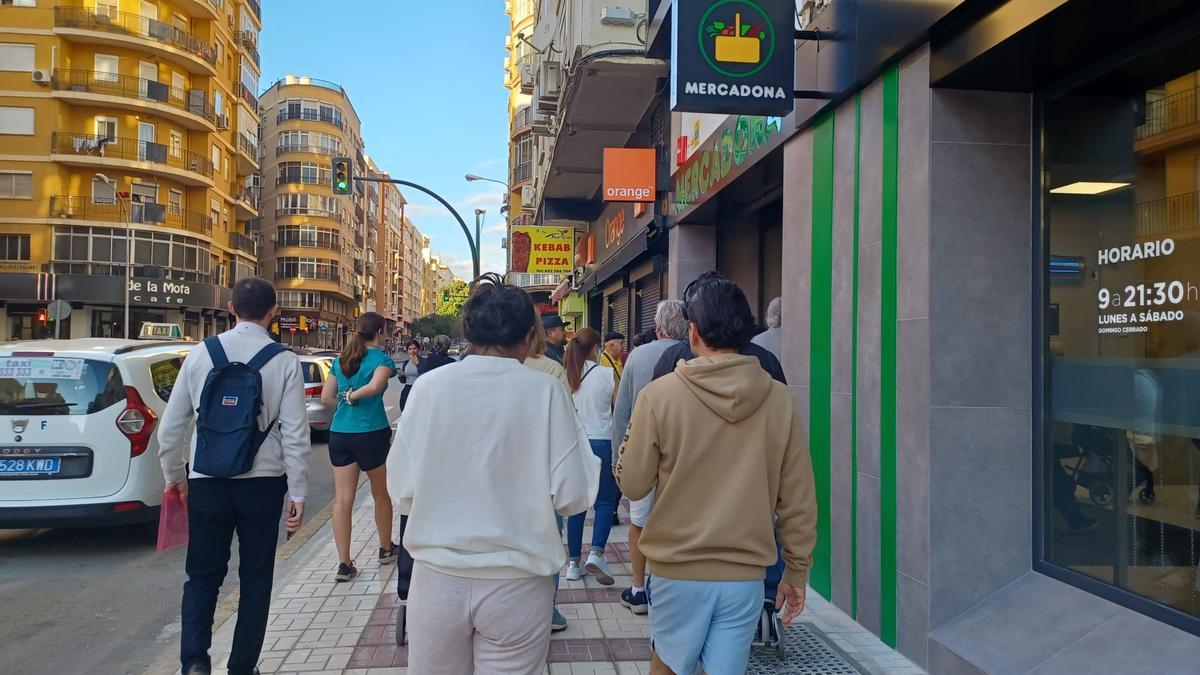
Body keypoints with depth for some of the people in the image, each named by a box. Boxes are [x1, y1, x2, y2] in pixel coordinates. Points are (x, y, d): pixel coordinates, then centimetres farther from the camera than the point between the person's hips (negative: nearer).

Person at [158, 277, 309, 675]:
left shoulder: (200, 354, -1)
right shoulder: (285, 361, -8)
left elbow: (170, 426, 3)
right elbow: (295, 433, -10)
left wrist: (173, 475, 18)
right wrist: (297, 493, -2)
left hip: (206, 482, 1)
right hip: (262, 482, -1)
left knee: (202, 575, 14)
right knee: (255, 577, 14)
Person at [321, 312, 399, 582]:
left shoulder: (341, 360, 10)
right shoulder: (381, 358, -7)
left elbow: (326, 398, 9)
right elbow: (375, 386, -26)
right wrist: (353, 396, -9)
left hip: (339, 434, 4)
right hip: (372, 434, -4)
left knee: (343, 499, 3)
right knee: (381, 495, 15)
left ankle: (344, 564, 2)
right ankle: (386, 549, 32)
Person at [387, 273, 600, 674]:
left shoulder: (429, 386, -7)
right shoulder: (545, 391, -9)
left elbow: (402, 491, -5)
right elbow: (572, 495, -9)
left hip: (438, 579, 1)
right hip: (517, 583, -1)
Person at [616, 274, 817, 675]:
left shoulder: (659, 395, -14)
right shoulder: (779, 400, -6)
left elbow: (632, 485, -5)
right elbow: (798, 500, -1)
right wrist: (797, 568, 11)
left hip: (677, 571, -1)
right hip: (746, 575, 2)